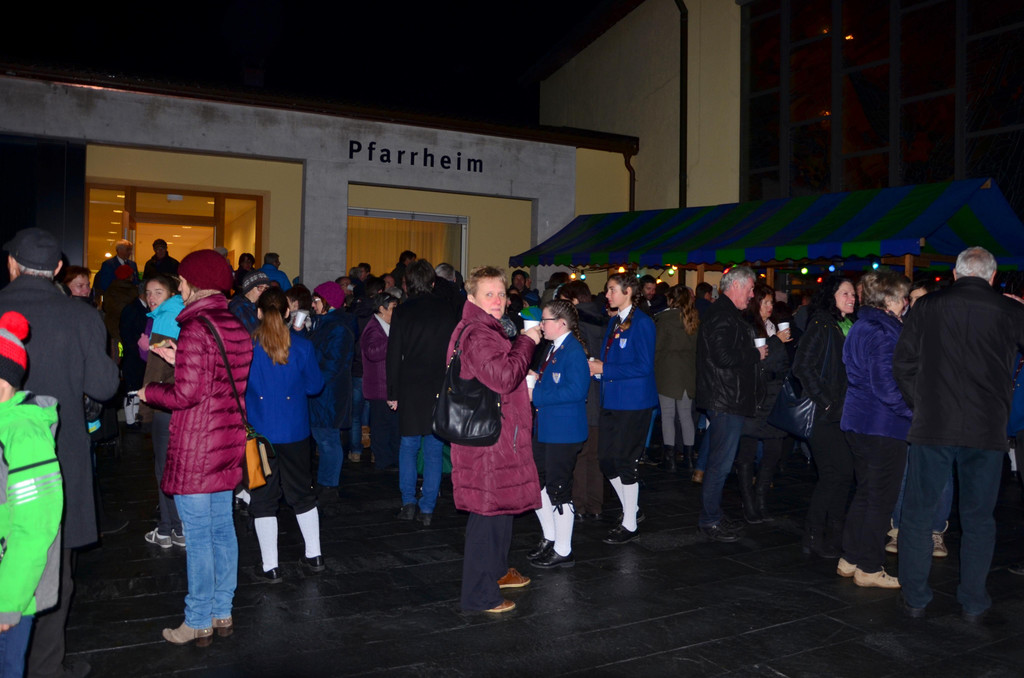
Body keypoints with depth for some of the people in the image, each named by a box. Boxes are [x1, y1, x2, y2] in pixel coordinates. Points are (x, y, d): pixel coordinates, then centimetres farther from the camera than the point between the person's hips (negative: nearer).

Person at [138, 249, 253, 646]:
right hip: (228, 442, 8)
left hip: (195, 448, -8)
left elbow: (188, 394, -19)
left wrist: (150, 392, -1)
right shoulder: (237, 326, 8)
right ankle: (222, 613, 25)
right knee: (222, 528, 15)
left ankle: (198, 623, 12)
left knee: (198, 535, 1)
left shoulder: (196, 327, -16)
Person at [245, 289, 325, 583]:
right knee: (301, 492, 17)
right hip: (295, 433, 2)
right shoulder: (302, 346, -7)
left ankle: (270, 567, 13)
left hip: (258, 434, -2)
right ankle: (314, 555, 27)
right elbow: (315, 385, 1)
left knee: (263, 498, 9)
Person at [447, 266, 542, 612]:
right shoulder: (475, 335, -19)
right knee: (489, 510, -4)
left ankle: (496, 570, 41)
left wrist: (526, 383, 13)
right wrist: (526, 342, -17)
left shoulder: (489, 330, 17)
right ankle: (479, 595, 7)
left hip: (499, 433, 11)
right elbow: (504, 377, -27)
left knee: (502, 504, 23)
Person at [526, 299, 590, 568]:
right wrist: (535, 377, 3)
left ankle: (563, 551, 16)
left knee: (558, 488, 0)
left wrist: (536, 394, -24)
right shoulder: (554, 348, 12)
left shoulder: (573, 351, -18)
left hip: (564, 431, -10)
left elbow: (576, 390, -27)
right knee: (536, 481, 17)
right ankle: (550, 538, 33)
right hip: (545, 427, 10)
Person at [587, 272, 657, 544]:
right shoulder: (614, 321, 13)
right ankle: (631, 510, 30)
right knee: (607, 460, 10)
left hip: (633, 403, -8)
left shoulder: (642, 323, -12)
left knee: (625, 462, 0)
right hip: (612, 400, 8)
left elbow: (644, 366, -19)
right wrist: (595, 366, 0)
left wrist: (604, 369, -19)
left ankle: (630, 524, 15)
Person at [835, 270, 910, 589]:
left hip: (857, 421, 10)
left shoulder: (859, 328, 12)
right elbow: (888, 386, -22)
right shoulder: (883, 333, -18)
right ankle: (869, 568, 10)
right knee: (881, 497, 1)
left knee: (865, 492, 18)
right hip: (883, 426, -10)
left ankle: (850, 559, 25)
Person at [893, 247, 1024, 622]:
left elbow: (902, 363, 3)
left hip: (932, 425, 0)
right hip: (987, 429, 1)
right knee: (978, 519, 13)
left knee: (918, 513, 10)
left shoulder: (927, 306, 1)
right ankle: (973, 604, 21)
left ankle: (915, 598, 16)